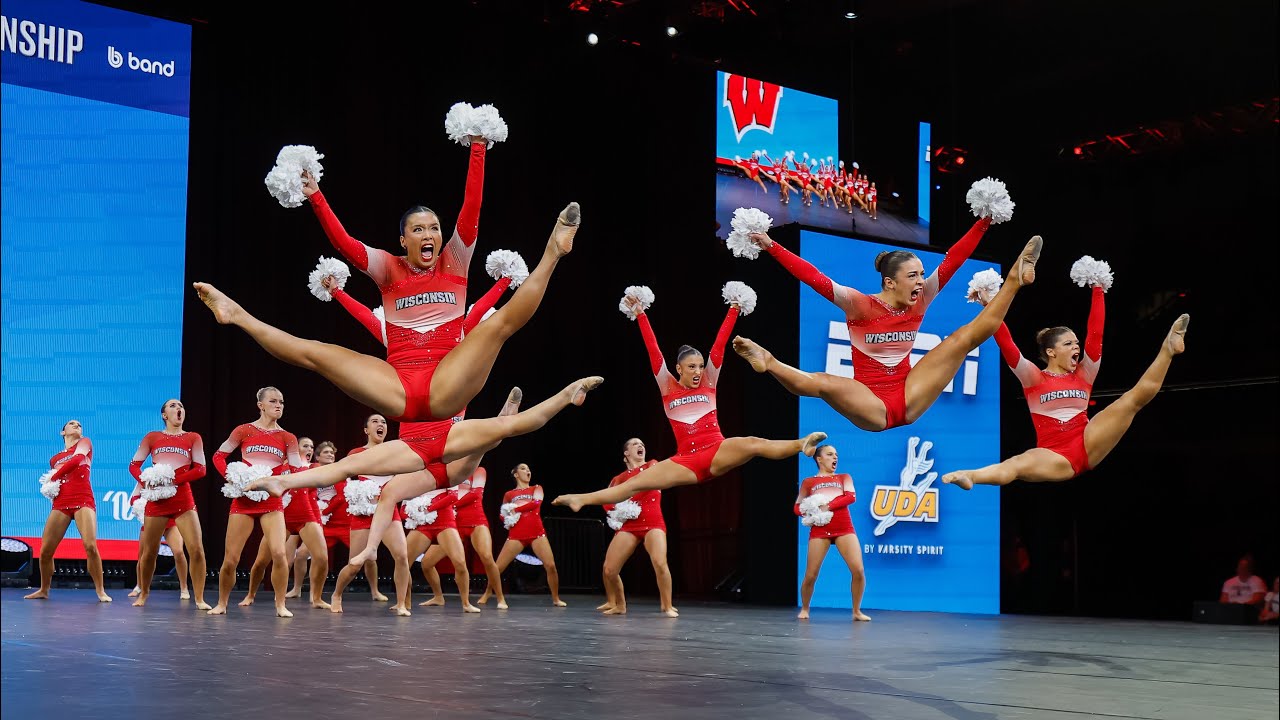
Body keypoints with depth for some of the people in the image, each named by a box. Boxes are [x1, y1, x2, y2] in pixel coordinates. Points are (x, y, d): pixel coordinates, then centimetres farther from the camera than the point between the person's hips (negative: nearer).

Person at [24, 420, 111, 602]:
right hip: (61, 503, 4)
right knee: (45, 551, -1)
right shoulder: (55, 458, 25)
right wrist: (48, 486, 4)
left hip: (83, 500, -4)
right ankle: (43, 590, 19)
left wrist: (54, 476, 4)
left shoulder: (85, 443, 14)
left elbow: (77, 459, -6)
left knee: (90, 545, -21)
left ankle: (101, 591, -13)